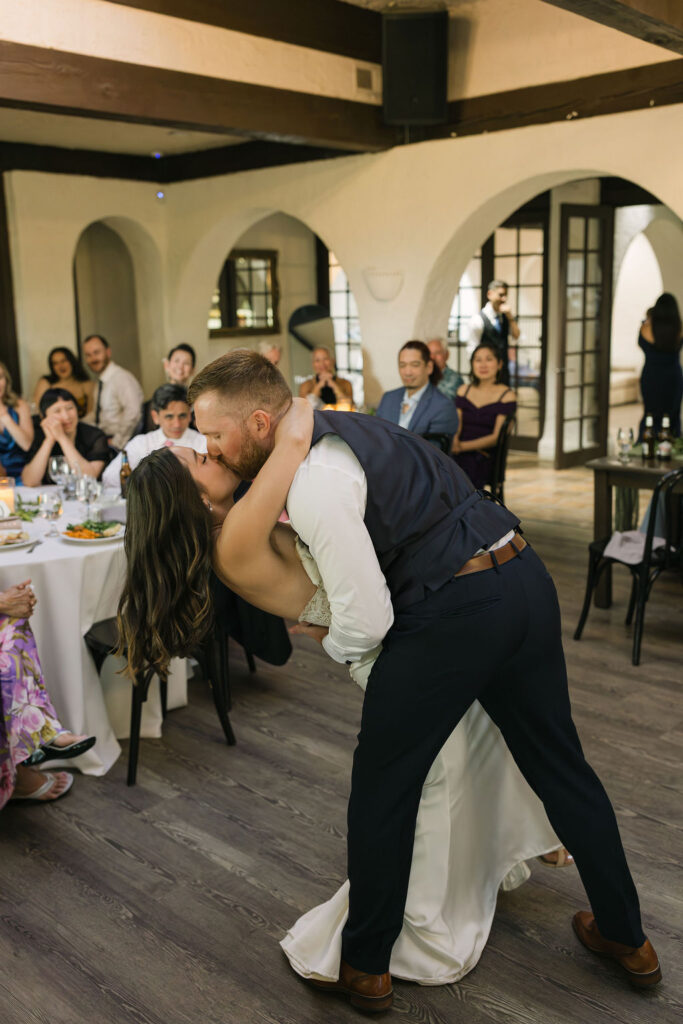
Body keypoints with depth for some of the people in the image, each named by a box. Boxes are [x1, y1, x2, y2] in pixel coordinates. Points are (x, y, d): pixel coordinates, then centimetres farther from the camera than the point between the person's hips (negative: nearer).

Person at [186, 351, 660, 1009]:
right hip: (525, 577, 10)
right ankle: (626, 937, 40)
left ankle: (363, 968, 28)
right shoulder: (336, 425, 12)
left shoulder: (313, 484, -17)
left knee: (382, 788, 9)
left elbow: (366, 618, -15)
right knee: (557, 761, 22)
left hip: (454, 611, -9)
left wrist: (331, 643, 5)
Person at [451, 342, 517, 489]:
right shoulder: (463, 390, 19)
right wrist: (454, 442, -10)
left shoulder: (507, 396, 4)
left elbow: (497, 437, -4)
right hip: (458, 455, 3)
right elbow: (456, 426, 14)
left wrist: (463, 446, -17)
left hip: (485, 457, -3)